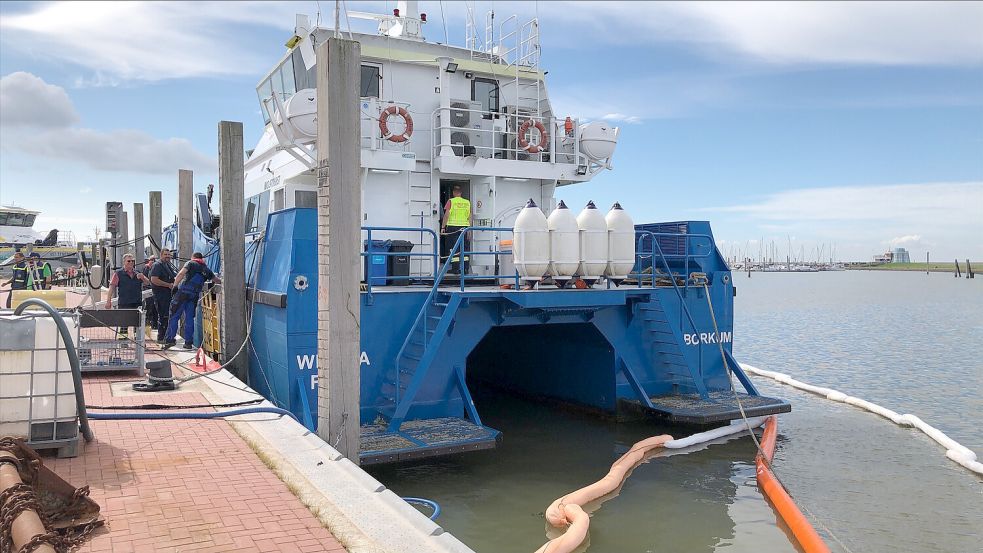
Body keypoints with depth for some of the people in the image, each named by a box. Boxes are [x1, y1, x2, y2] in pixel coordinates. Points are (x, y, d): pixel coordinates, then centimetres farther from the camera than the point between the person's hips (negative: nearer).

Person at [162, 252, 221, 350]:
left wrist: (175, 286, -12)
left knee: (173, 316, 1)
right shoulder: (206, 269, 19)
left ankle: (170, 339, -5)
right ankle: (188, 342, 8)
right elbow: (218, 281, 26)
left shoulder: (191, 264, 7)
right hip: (194, 295, 4)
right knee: (190, 318, 10)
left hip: (183, 292, -4)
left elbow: (181, 274, -10)